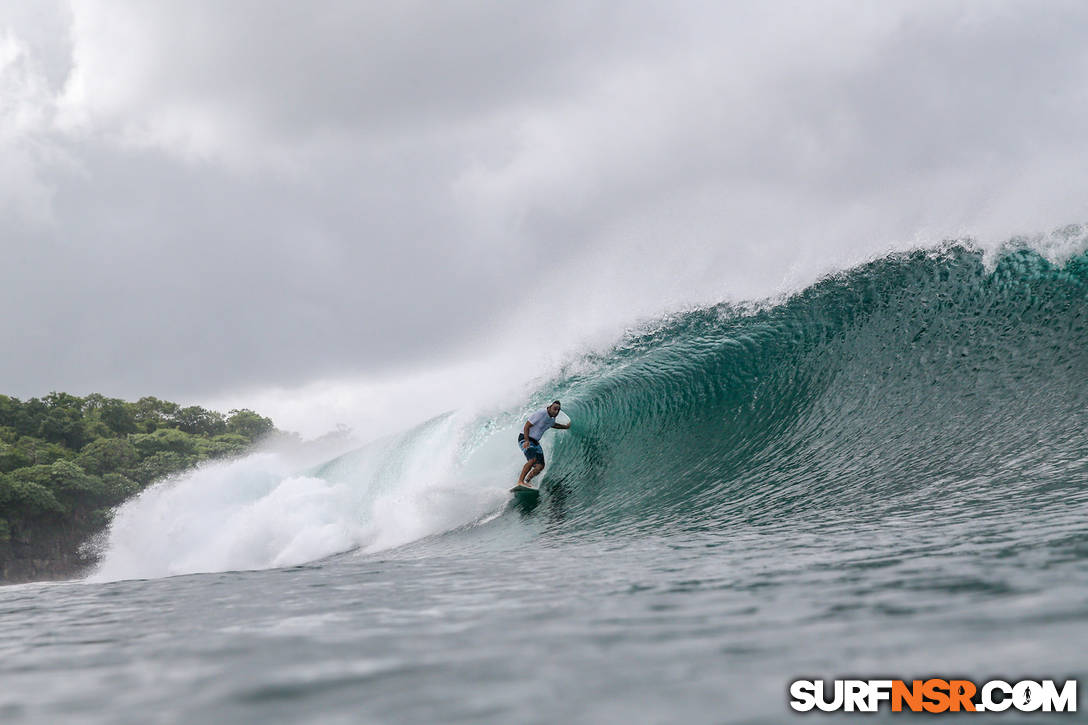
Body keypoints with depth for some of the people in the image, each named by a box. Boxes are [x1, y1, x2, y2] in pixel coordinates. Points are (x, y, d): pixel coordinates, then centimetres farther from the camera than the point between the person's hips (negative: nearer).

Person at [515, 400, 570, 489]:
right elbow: (526, 426, -20)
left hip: (535, 442, 8)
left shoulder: (552, 418, 5)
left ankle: (527, 481, 10)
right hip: (524, 438, -8)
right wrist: (526, 441, -30)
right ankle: (520, 481, -25)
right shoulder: (541, 414, -21)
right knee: (533, 459, -30)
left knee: (540, 466, -4)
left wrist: (565, 427, 37)